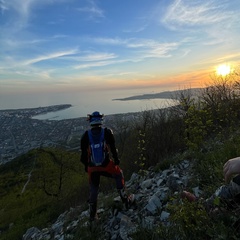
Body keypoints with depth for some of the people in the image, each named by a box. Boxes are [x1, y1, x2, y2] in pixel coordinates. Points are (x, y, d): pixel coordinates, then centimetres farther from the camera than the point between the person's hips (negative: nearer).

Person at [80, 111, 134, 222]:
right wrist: (116, 160, 10)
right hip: (106, 165, -2)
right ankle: (125, 200, 27)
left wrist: (86, 166, 15)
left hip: (92, 168, 2)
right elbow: (113, 148, -6)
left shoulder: (86, 135, -5)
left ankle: (93, 215, 33)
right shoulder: (107, 132, -9)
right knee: (119, 175, 25)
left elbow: (84, 153, 1)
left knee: (93, 190, 20)